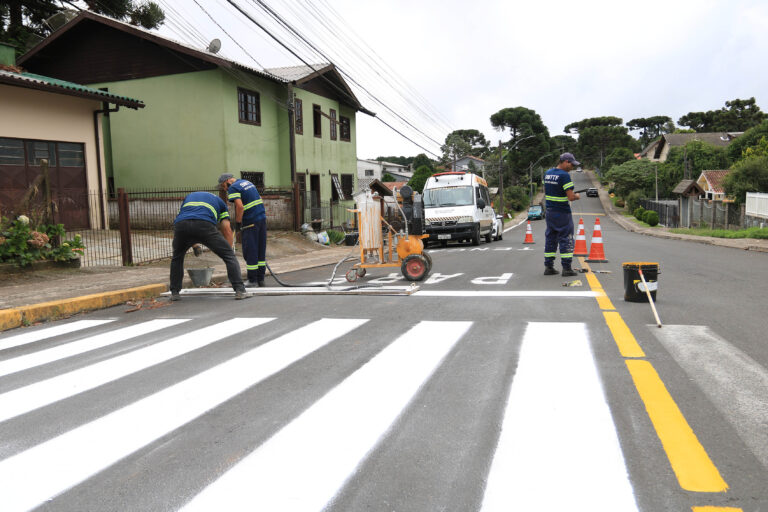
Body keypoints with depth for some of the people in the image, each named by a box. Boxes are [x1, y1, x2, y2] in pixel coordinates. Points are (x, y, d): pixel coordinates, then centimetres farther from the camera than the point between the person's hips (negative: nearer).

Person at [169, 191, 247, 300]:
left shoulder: (189, 197, 43)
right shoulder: (219, 201, 34)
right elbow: (227, 230, 24)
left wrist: (193, 245, 43)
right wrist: (229, 249, 30)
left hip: (180, 224, 3)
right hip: (204, 224, -3)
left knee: (177, 257, 30)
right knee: (229, 255, 10)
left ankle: (174, 292, 30)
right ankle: (240, 290, 1)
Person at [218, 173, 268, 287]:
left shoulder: (233, 188, -8)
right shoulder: (247, 182, 18)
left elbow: (240, 206, -21)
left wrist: (237, 223, -11)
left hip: (250, 222, -8)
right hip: (262, 218, 8)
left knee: (250, 251, 0)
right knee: (261, 249, 11)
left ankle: (252, 280, 4)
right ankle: (260, 279, 16)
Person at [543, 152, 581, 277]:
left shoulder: (547, 173, 9)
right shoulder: (564, 175, -16)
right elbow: (571, 197, -18)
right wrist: (577, 196, 2)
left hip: (549, 211, 7)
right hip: (562, 213, -7)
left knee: (550, 238, 12)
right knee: (566, 239, 0)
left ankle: (548, 266, 14)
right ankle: (566, 268, 1)